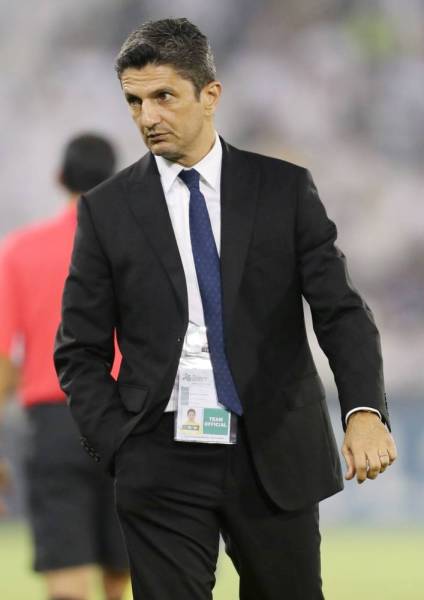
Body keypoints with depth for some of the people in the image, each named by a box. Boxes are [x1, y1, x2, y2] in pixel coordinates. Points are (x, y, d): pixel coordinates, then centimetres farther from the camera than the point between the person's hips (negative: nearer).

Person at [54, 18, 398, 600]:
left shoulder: (285, 189, 3)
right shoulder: (107, 209, 4)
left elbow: (341, 311, -3)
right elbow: (80, 353, 7)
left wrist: (365, 410, -20)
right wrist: (120, 450, -5)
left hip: (275, 461, 0)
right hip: (162, 467, 0)